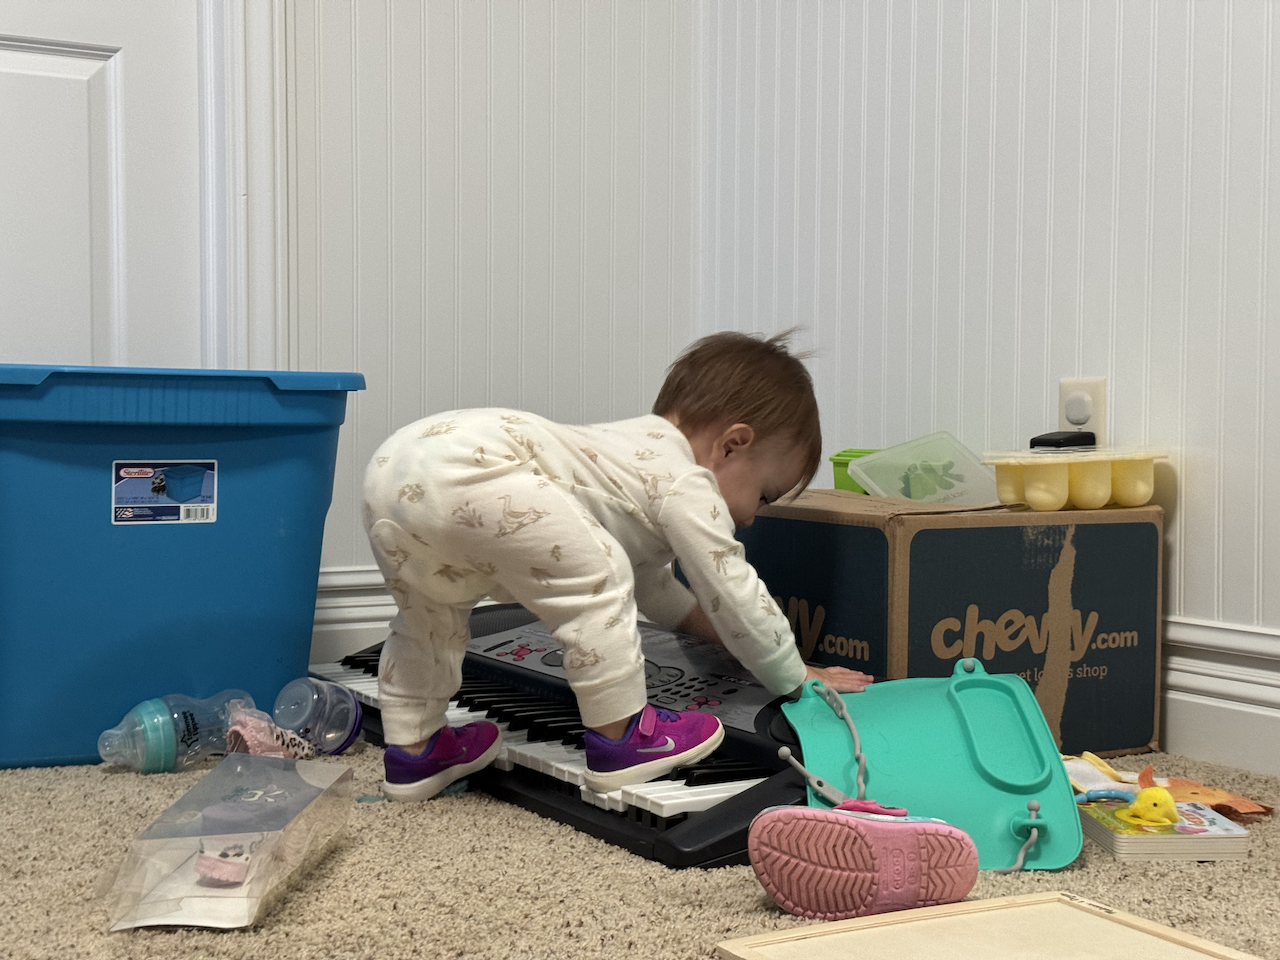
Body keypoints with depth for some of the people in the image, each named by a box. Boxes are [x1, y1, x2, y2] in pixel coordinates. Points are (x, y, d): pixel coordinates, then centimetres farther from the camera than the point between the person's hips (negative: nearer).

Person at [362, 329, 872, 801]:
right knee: (595, 582, -6)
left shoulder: (642, 451, 34)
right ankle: (619, 739, 2)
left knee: (432, 613, 29)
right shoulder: (687, 485, 4)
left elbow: (647, 579, 48)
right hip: (466, 471, -11)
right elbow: (734, 593, 6)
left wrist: (719, 631, 51)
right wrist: (798, 678, 19)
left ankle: (412, 749, 36)